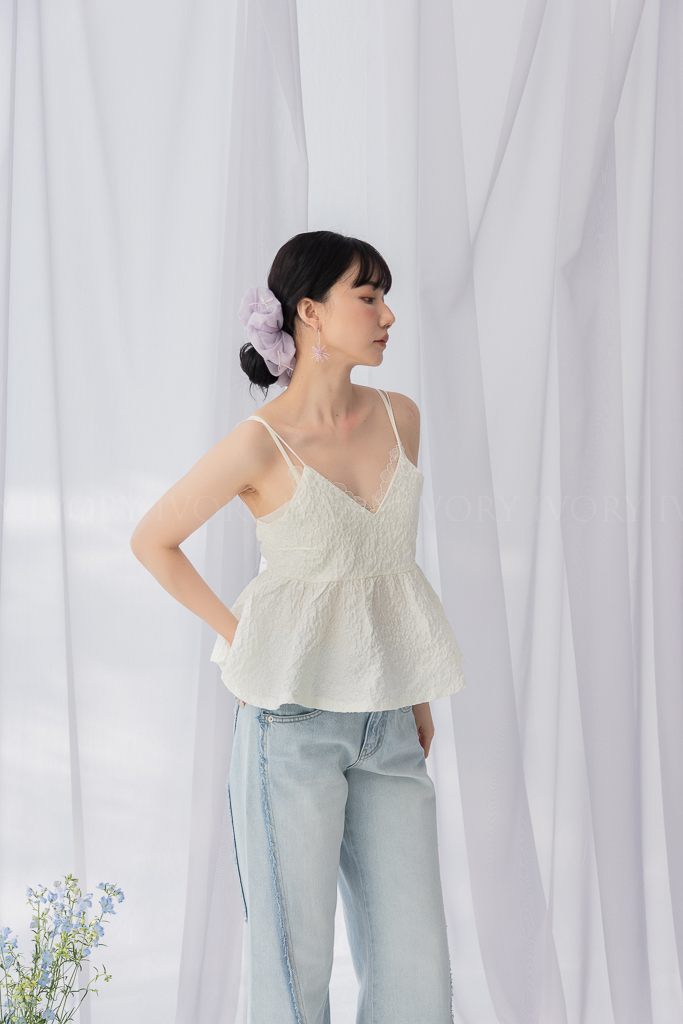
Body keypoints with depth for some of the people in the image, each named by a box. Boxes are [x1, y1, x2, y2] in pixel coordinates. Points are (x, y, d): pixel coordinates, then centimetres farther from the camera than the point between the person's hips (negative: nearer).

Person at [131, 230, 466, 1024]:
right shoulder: (261, 443, -9)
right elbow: (153, 541, 2)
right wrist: (237, 635, -1)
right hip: (293, 717, -5)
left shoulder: (400, 418, 6)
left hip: (387, 724, 5)